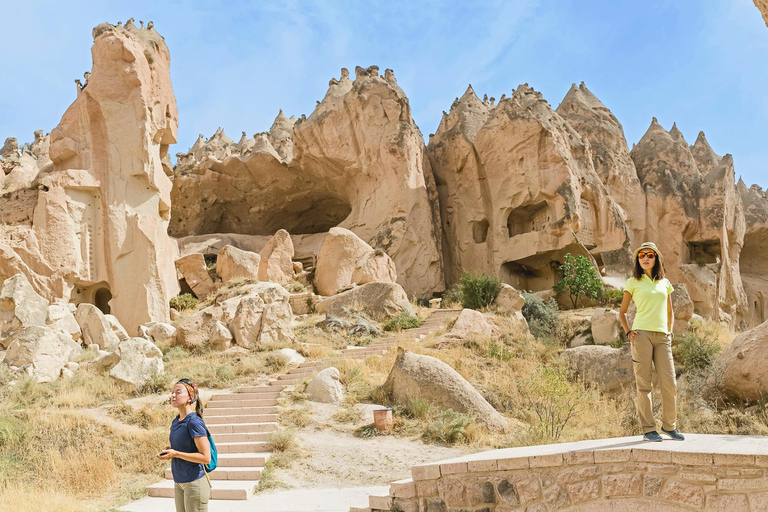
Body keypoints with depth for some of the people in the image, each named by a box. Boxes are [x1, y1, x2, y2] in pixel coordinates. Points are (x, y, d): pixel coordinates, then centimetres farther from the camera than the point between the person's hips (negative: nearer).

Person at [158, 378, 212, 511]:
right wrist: (168, 451, 2)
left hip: (194, 483, -8)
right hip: (179, 483, 8)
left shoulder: (194, 422, -16)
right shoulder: (175, 422, 8)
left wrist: (176, 454, -20)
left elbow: (206, 457, -18)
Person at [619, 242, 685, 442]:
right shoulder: (633, 282, 7)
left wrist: (670, 332, 11)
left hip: (662, 337, 3)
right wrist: (628, 332, -4)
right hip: (642, 334, -3)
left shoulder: (665, 283, 16)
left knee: (670, 383, -1)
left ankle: (669, 425, 16)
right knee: (644, 384, -3)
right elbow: (622, 312, 11)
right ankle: (648, 429, 3)